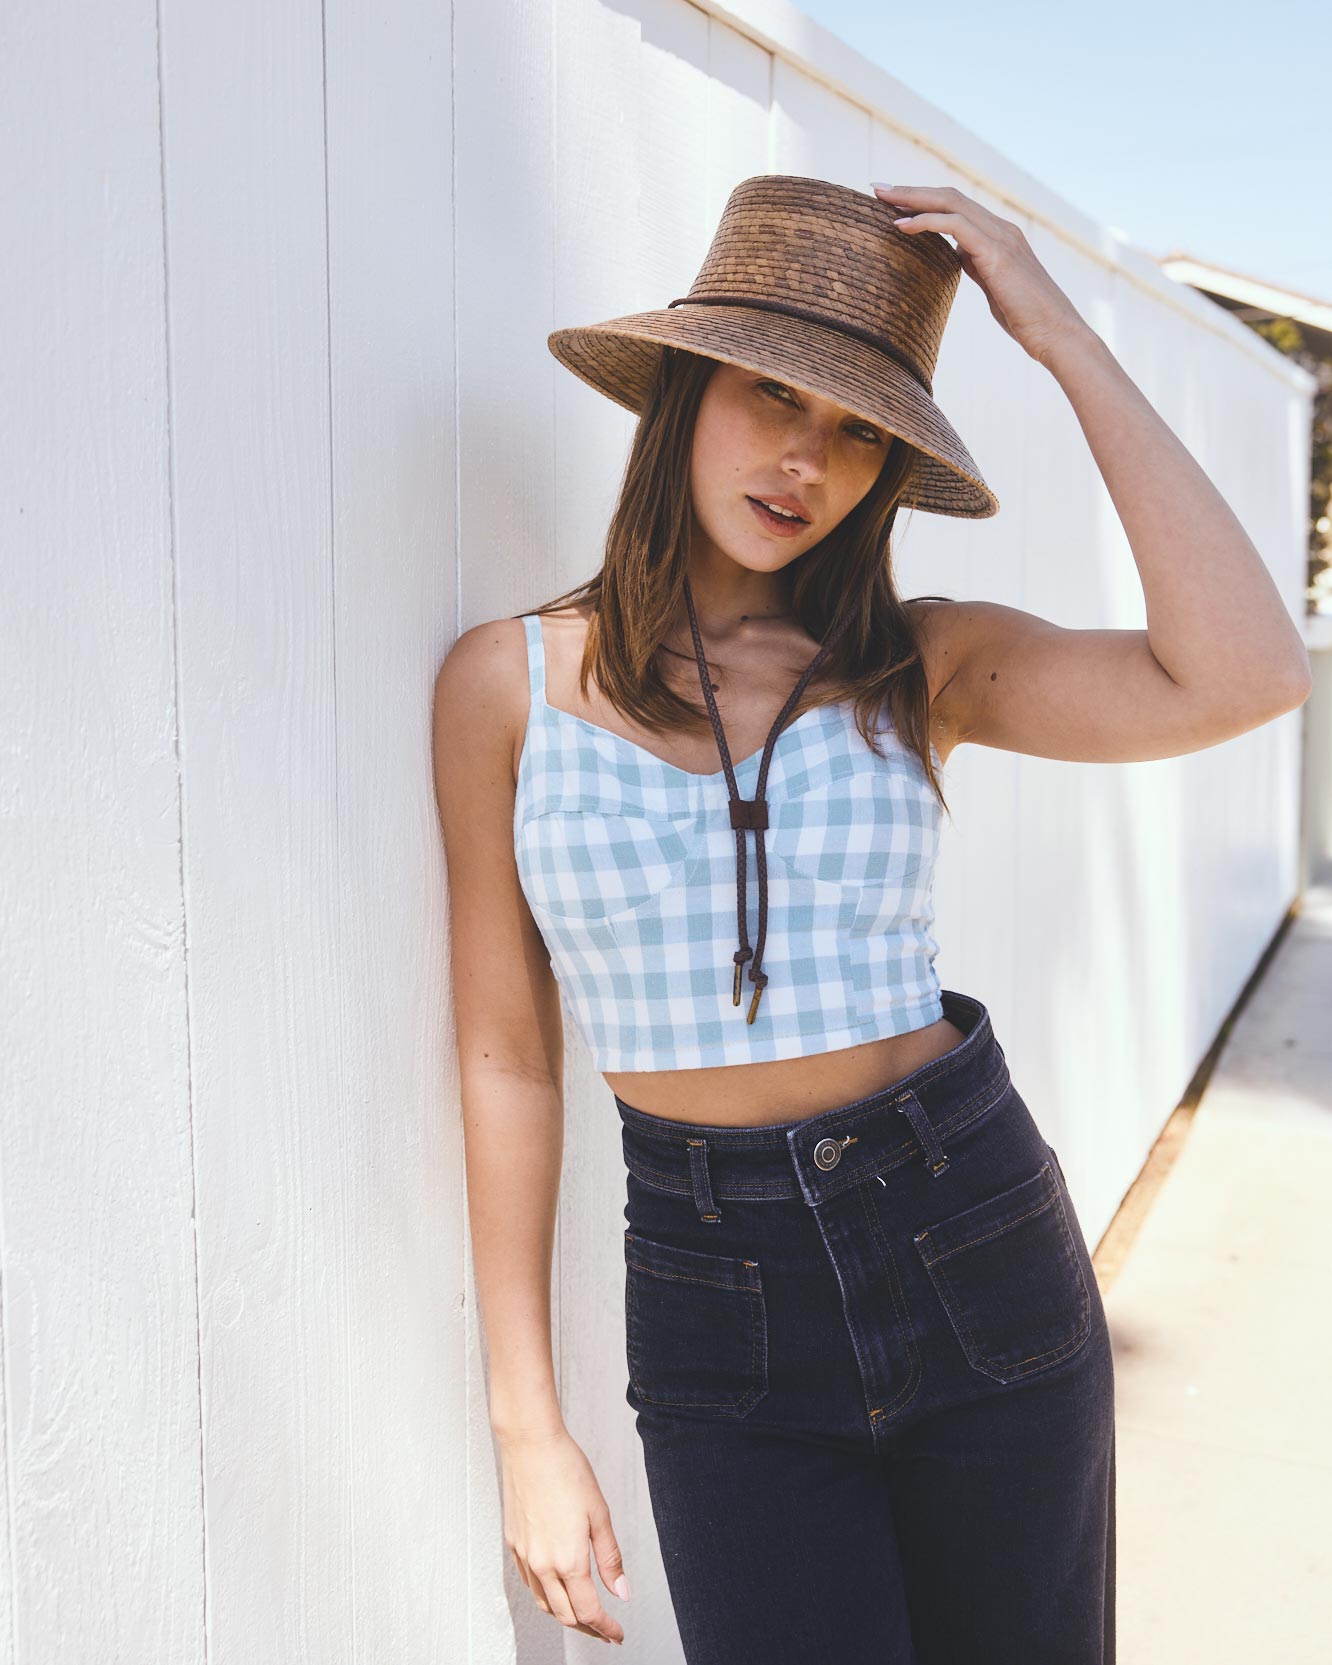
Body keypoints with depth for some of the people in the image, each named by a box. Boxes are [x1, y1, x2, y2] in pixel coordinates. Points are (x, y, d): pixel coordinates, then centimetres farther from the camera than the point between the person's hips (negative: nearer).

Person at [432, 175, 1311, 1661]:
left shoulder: (923, 664, -2)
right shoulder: (508, 682, -3)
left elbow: (1243, 679, -19)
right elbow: (507, 1055, -1)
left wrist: (1062, 337, -15)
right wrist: (526, 1425, 0)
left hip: (977, 1251, 1)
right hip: (716, 1304, -1)